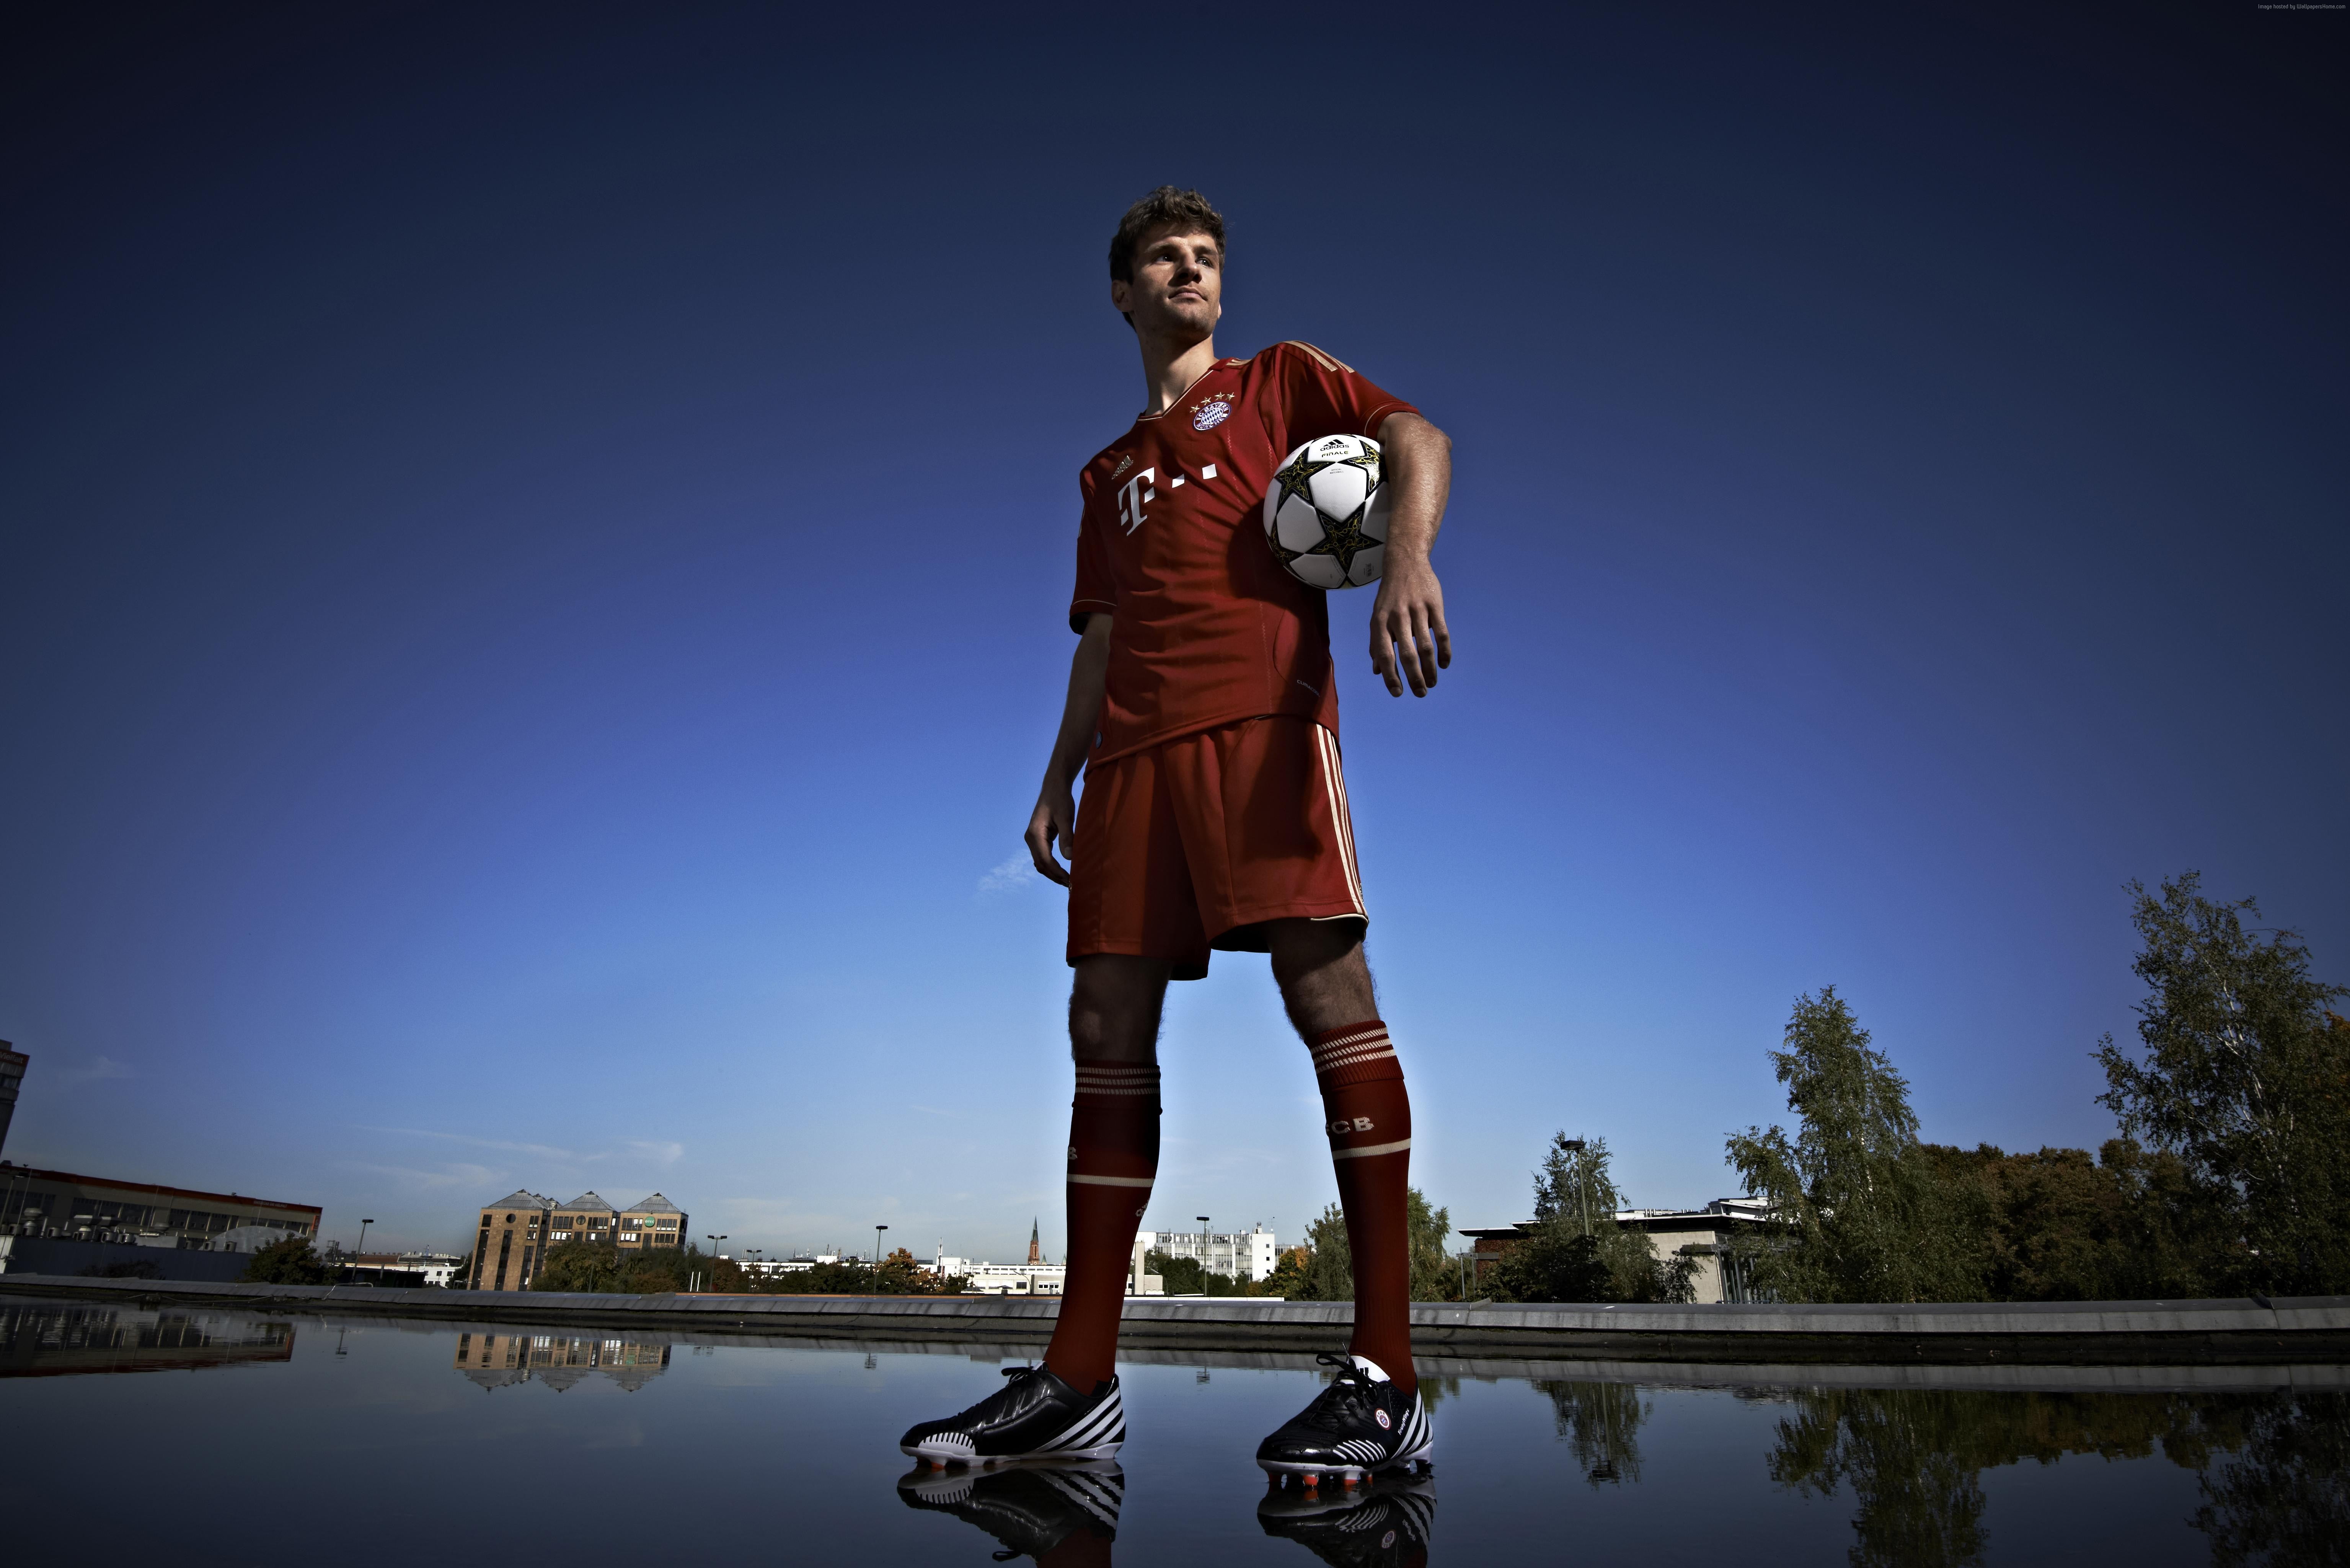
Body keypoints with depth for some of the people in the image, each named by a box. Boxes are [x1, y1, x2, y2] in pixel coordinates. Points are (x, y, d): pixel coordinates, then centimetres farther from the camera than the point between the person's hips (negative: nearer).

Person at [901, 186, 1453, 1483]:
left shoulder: (1279, 380, 20)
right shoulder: (1109, 474, 31)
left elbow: (1416, 437, 3)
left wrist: (1408, 553, -19)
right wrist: (1057, 780, 15)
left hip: (1262, 711, -5)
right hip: (1135, 746, 5)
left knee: (1327, 988, -17)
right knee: (1106, 1029, -3)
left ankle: (1386, 1377, -14)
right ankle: (1079, 1380, 1)